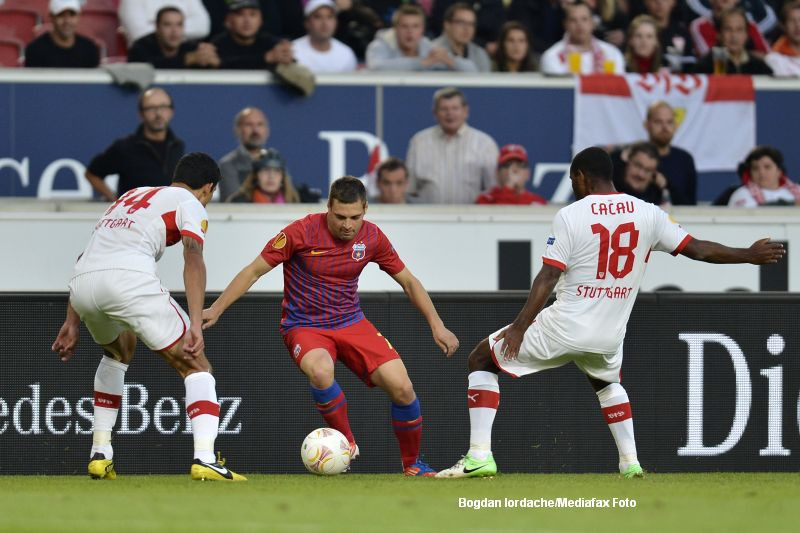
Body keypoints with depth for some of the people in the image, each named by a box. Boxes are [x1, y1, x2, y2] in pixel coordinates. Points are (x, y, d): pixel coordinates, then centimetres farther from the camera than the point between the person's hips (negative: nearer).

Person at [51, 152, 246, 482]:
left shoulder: (131, 196, 36)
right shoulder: (190, 204, 16)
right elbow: (193, 259, -4)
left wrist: (72, 323, 36)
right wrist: (196, 325, -12)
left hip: (81, 282, 6)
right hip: (129, 278, -6)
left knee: (118, 350, 37)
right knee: (195, 366, 4)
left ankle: (100, 454, 30)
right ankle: (204, 458, -17)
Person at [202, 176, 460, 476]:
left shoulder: (372, 238, -4)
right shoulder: (302, 232, -15)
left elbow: (408, 281, 9)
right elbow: (255, 270, -6)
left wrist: (436, 325, 3)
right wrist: (216, 310, -8)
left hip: (351, 323, 3)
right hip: (304, 326, -3)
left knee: (402, 388, -15)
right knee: (320, 371, -39)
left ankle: (412, 464, 9)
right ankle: (347, 443, -14)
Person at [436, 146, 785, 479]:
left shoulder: (570, 215, -9)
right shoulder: (647, 214, 2)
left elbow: (549, 276, -14)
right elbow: (697, 249, 4)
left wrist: (520, 326, -13)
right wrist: (750, 255, 16)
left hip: (565, 327, -5)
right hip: (610, 335, 5)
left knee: (482, 359, 9)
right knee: (606, 380, 38)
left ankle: (479, 457, -3)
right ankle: (630, 461, 25)